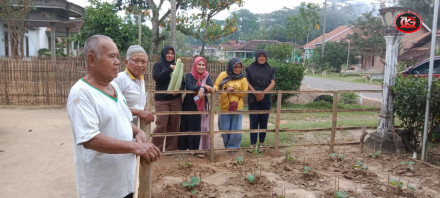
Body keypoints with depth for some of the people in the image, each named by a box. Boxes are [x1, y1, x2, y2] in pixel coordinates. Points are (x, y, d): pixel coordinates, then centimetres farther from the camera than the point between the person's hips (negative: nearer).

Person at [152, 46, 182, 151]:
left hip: (176, 99, 3)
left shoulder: (176, 66, 14)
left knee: (174, 125, 3)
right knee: (161, 125, -7)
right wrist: (169, 69, -13)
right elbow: (157, 77, -11)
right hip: (161, 99, -3)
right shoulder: (158, 65, 6)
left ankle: (171, 148, 14)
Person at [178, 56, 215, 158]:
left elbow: (210, 87, -11)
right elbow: (190, 87, -19)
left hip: (202, 104, 1)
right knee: (190, 126, 3)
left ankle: (201, 149, 5)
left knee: (202, 126, -3)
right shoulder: (189, 75, -1)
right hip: (190, 105, -1)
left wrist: (202, 90, -31)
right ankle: (191, 147, 16)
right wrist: (203, 86, -24)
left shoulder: (207, 76, 6)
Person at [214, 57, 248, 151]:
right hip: (224, 107, 0)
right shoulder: (223, 75, 1)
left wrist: (233, 91, -13)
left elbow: (244, 93, 1)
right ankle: (227, 146, 30)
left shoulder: (243, 79, 3)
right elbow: (216, 85, 3)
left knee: (236, 130, 1)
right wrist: (215, 88, -20)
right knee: (225, 129, 8)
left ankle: (233, 147, 17)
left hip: (237, 108, 0)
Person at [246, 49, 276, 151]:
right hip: (253, 98, -1)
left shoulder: (270, 69, 8)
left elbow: (273, 83, 0)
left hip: (266, 98, 1)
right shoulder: (250, 68, 5)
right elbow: (247, 82, -2)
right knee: (253, 121, -2)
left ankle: (261, 142, 15)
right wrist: (255, 93, -15)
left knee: (263, 120, 4)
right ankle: (253, 143, 5)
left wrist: (264, 92, -15)